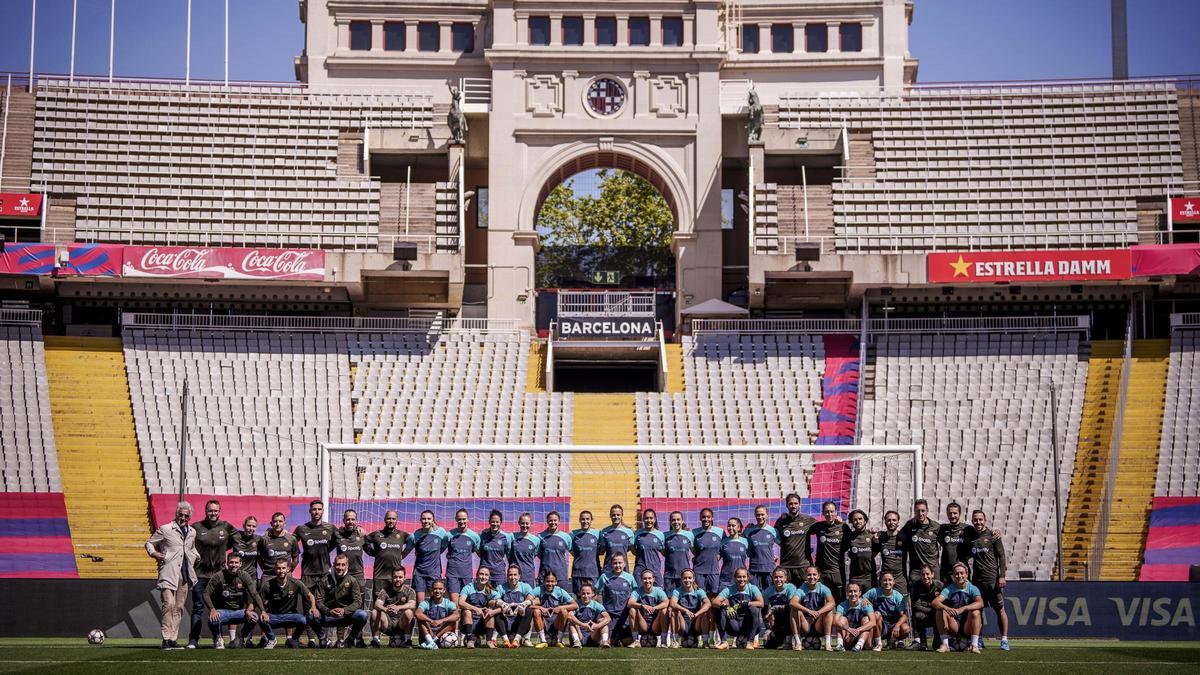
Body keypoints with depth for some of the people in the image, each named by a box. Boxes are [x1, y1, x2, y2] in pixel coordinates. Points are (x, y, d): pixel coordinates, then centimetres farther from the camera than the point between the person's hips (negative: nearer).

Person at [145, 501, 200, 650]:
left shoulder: (192, 532, 16)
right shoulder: (165, 529, 1)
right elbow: (149, 543, 7)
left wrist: (197, 557, 16)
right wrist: (153, 553, -11)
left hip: (185, 574, 6)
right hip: (169, 573, -6)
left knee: (179, 607, 7)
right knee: (169, 604, -18)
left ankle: (173, 639, 11)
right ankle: (166, 639, -16)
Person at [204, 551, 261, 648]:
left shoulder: (245, 577, -2)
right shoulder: (218, 577, -8)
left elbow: (255, 595, -9)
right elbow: (206, 594, -7)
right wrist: (212, 609, -26)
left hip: (239, 611, 2)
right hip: (222, 611, -2)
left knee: (254, 617, -27)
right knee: (212, 619, -36)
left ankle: (239, 638, 5)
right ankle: (218, 639, 2)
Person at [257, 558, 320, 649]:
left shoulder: (294, 583, -9)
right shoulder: (268, 585, -10)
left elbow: (309, 595, -1)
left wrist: (313, 607, -21)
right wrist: (263, 612, -27)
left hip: (290, 615, 0)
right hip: (273, 616, 0)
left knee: (303, 620, -33)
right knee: (261, 619, -33)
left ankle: (293, 640, 3)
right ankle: (271, 639, 2)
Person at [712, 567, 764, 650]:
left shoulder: (752, 588, -4)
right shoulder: (729, 589, -1)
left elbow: (761, 603, -19)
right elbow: (715, 602, -13)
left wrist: (747, 603, -33)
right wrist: (725, 606, -33)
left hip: (749, 624, -1)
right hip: (734, 624, 1)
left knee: (754, 609, -29)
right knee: (720, 610, -19)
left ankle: (750, 641, -18)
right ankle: (724, 642, -15)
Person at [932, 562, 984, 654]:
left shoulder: (972, 589, -6)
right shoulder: (949, 589, -1)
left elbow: (980, 603, -26)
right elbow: (935, 602, -17)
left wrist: (962, 609, -39)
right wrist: (947, 608, -38)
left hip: (968, 626, -2)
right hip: (954, 627, 2)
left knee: (976, 612, -28)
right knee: (940, 611, -21)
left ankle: (974, 645, -28)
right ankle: (945, 644, -18)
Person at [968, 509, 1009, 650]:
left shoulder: (992, 535, 1)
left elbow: (1001, 556, -1)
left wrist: (1002, 576, -9)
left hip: (992, 579, -4)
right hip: (977, 579, 4)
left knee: (1000, 609, -2)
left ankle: (1004, 640, 0)